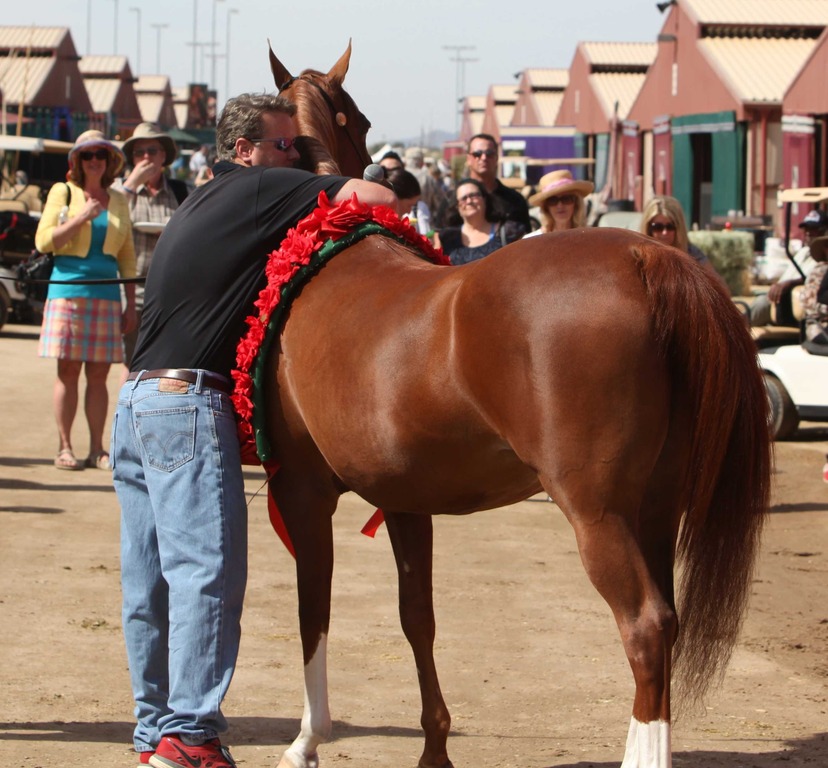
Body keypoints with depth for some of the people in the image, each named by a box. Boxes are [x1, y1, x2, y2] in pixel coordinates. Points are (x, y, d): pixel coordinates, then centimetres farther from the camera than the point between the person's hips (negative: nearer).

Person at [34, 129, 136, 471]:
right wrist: (81, 218, -11)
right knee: (68, 371, -3)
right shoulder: (63, 192, 5)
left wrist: (131, 304, 12)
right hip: (68, 289, -3)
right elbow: (43, 241, -2)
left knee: (98, 375, 2)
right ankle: (64, 447, 1)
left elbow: (127, 257, 16)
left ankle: (97, 449, 5)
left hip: (106, 294, 3)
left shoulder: (118, 201, 14)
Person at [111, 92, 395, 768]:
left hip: (138, 400, 10)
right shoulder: (261, 190, -4)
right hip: (190, 404, -10)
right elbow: (376, 199, -10)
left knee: (151, 582, 11)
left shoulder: (200, 204, 23)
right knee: (209, 569, -10)